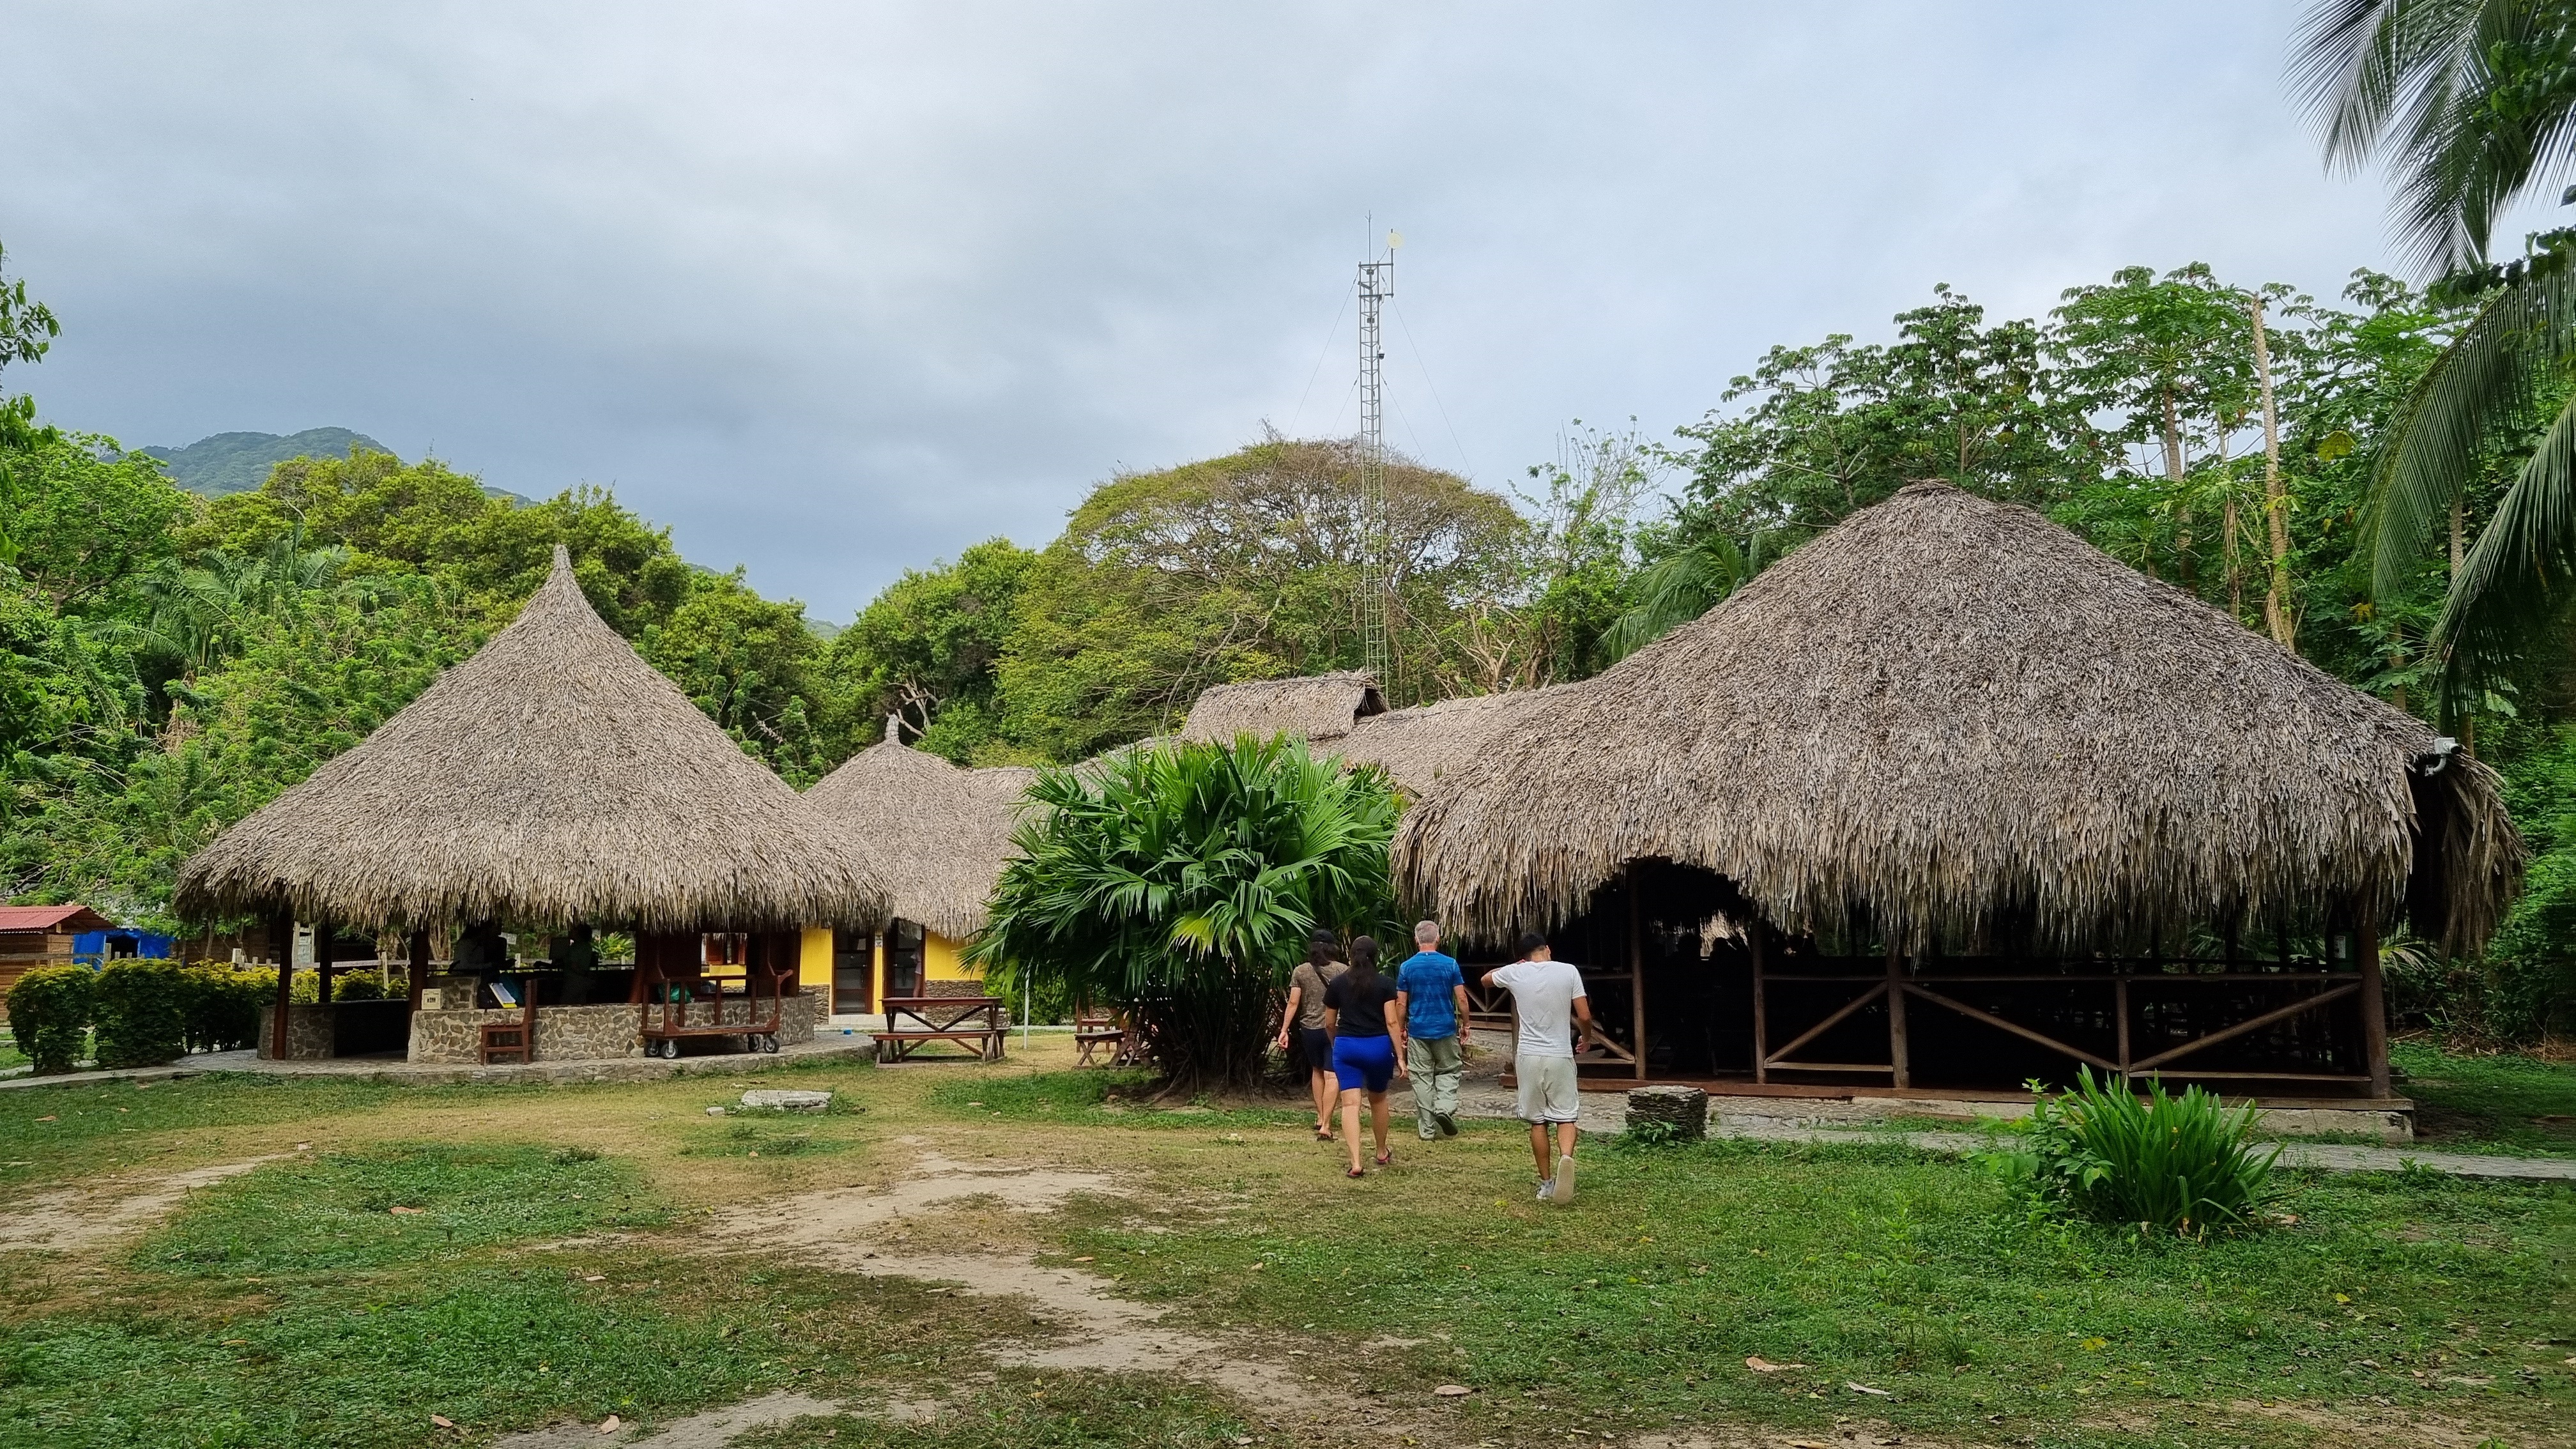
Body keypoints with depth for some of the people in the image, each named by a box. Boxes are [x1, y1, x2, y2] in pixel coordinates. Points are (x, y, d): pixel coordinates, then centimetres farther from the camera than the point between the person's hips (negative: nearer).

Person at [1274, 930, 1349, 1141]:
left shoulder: (1301, 971, -1)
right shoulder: (1343, 971, -5)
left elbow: (1293, 1003, -3)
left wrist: (1284, 1030, 0)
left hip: (1309, 1029, 3)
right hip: (1335, 1029, -3)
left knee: (1317, 1071, 23)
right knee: (1331, 1076, -3)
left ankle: (1320, 1118, 28)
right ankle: (1325, 1125, -11)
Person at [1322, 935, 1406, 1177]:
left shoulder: (1337, 984, 4)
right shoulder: (1385, 984, -2)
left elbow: (1330, 1023, 12)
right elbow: (1392, 1022, -8)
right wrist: (1400, 1056, -5)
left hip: (1346, 1046, 0)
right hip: (1378, 1046, 0)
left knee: (1350, 1103, -5)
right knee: (1378, 1099, 21)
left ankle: (1356, 1163, -16)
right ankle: (1381, 1153, 35)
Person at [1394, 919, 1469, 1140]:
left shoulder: (1407, 967, -3)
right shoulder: (1450, 965, -5)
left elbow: (1401, 1003, -1)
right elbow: (1461, 999, -4)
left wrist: (1401, 1030, 10)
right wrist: (1465, 1025, 9)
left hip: (1417, 1031, 0)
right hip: (1446, 1030, 0)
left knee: (1422, 1078, 6)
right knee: (1449, 1071, 16)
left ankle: (1427, 1129, 8)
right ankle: (1445, 1108, -7)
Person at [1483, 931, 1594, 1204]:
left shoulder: (1515, 973, -1)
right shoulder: (1568, 971, -4)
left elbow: (1486, 979, 21)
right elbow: (1584, 1016, -3)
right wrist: (1586, 1037, 16)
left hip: (1529, 1056, 1)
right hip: (1560, 1056, -1)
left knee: (1538, 1121, 11)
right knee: (1566, 1116, 5)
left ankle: (1546, 1184, 13)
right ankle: (1566, 1157, -24)